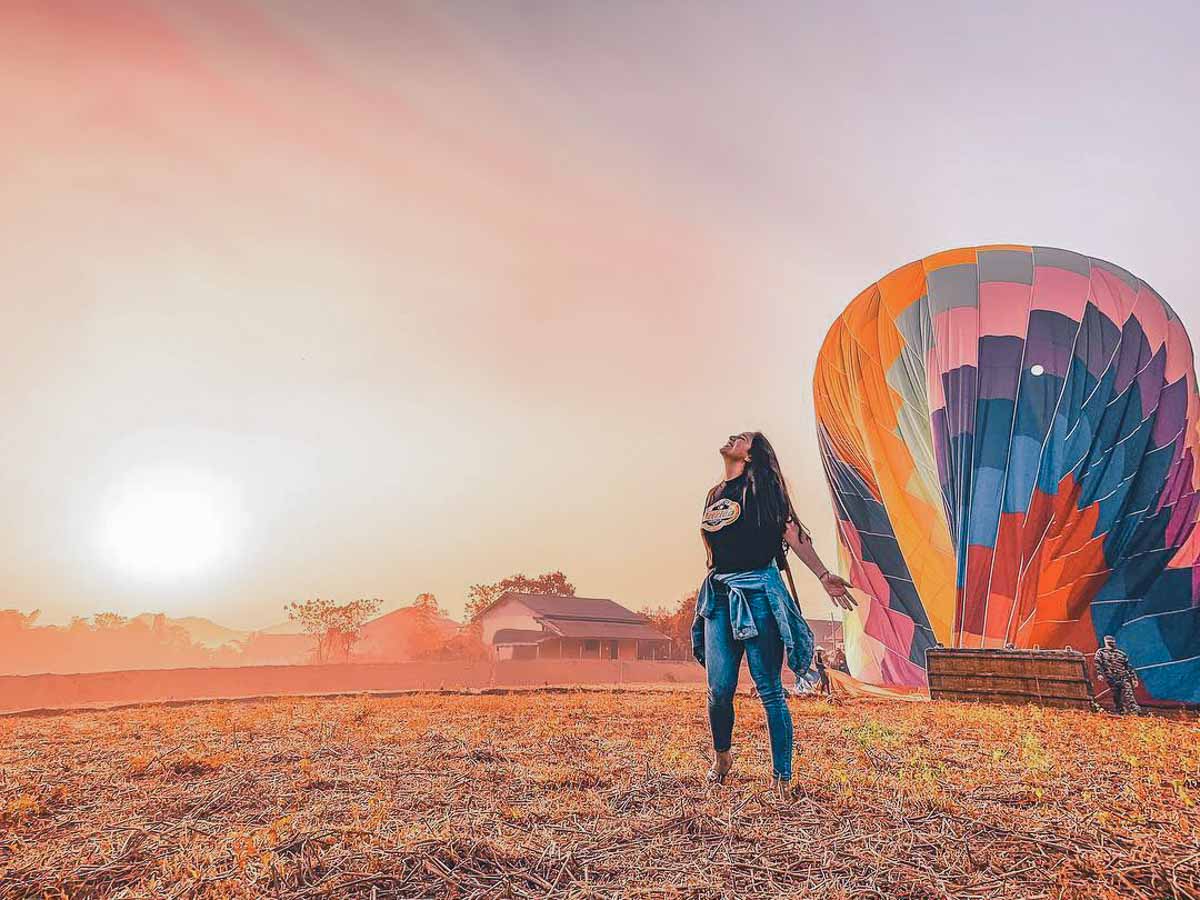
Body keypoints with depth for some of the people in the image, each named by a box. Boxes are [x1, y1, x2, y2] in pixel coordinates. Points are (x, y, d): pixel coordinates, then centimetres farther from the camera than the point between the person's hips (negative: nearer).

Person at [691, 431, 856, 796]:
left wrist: (824, 576, -15)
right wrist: (709, 595, 26)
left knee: (770, 690, -3)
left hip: (758, 592, -5)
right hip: (719, 596, 5)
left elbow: (791, 532, -6)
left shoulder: (761, 486, 1)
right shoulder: (714, 495, 19)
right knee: (719, 690, 2)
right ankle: (721, 757, 27)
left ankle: (781, 780, 5)